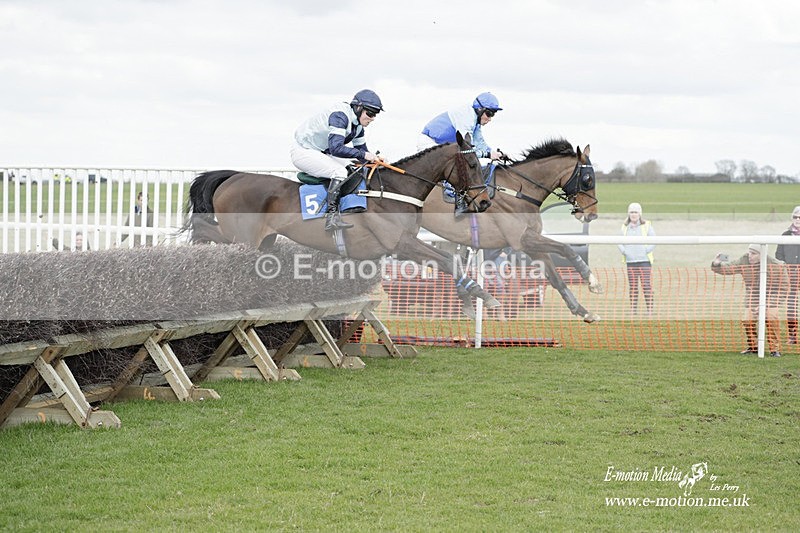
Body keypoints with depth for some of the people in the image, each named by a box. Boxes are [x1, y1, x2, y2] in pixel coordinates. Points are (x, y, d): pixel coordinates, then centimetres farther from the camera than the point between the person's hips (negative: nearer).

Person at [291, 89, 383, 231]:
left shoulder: (357, 124, 3)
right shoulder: (340, 116, -27)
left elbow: (361, 149, 13)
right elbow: (336, 148, -37)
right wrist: (364, 155, -35)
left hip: (321, 153, 10)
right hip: (303, 151, -10)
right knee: (340, 172, -26)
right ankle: (332, 218, -31)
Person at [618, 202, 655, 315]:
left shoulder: (646, 226, 1)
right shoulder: (625, 227, 9)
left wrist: (646, 251, -9)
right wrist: (624, 251, -1)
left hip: (644, 261, -3)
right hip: (630, 261, 3)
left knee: (647, 286, -7)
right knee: (632, 287, 4)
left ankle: (650, 310, -5)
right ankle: (632, 309, 8)